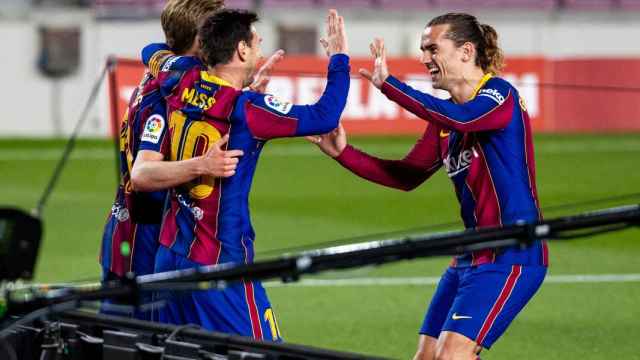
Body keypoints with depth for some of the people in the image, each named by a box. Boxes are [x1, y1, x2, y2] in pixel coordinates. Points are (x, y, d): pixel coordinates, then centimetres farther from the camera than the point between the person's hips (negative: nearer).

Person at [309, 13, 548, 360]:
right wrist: (344, 153, 4)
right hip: (472, 256, 9)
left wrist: (388, 84, -32)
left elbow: (462, 119, -33)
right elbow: (406, 175, 16)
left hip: (510, 256, -9)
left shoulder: (499, 94, -11)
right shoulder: (445, 116, 13)